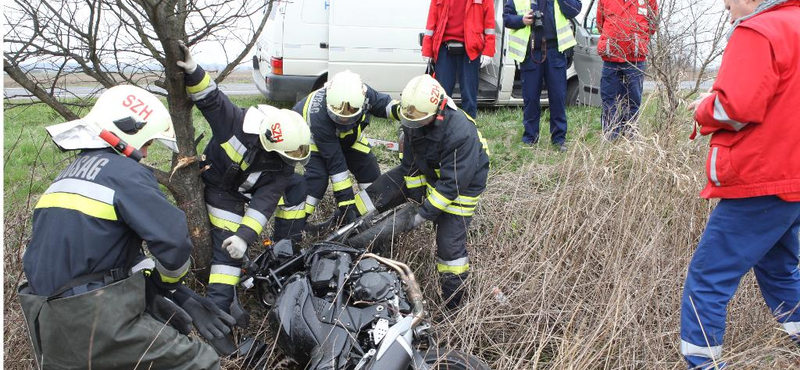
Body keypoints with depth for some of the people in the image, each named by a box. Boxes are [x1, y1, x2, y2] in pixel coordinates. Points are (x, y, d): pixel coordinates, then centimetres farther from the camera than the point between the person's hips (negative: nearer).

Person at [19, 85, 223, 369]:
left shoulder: (68, 175, 17)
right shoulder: (124, 172, -12)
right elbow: (173, 239, -19)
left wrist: (152, 283, 14)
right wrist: (165, 284, 1)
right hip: (96, 324, -9)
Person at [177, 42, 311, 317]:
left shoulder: (282, 166, -21)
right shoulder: (239, 122, -28)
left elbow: (265, 202, -25)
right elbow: (210, 100, -20)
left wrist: (245, 235, -35)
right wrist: (192, 71, -38)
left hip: (231, 197, 0)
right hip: (207, 179, 0)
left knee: (229, 246, -9)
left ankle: (220, 302, -1)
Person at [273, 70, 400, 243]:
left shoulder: (363, 94, -32)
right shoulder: (319, 116, -42)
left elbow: (383, 104, -8)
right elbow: (335, 162, -37)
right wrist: (345, 201, -33)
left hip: (346, 137, 6)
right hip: (310, 135, -6)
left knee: (371, 174, -2)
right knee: (317, 178, -26)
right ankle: (285, 238, -22)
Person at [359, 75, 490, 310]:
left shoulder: (461, 133, -37)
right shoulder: (412, 122, -15)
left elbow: (452, 183, -32)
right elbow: (410, 162, -5)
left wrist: (425, 213, -28)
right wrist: (416, 195, -9)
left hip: (461, 184, -7)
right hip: (426, 174, 7)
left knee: (450, 244, -11)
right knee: (379, 191, 1)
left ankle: (453, 306, 6)